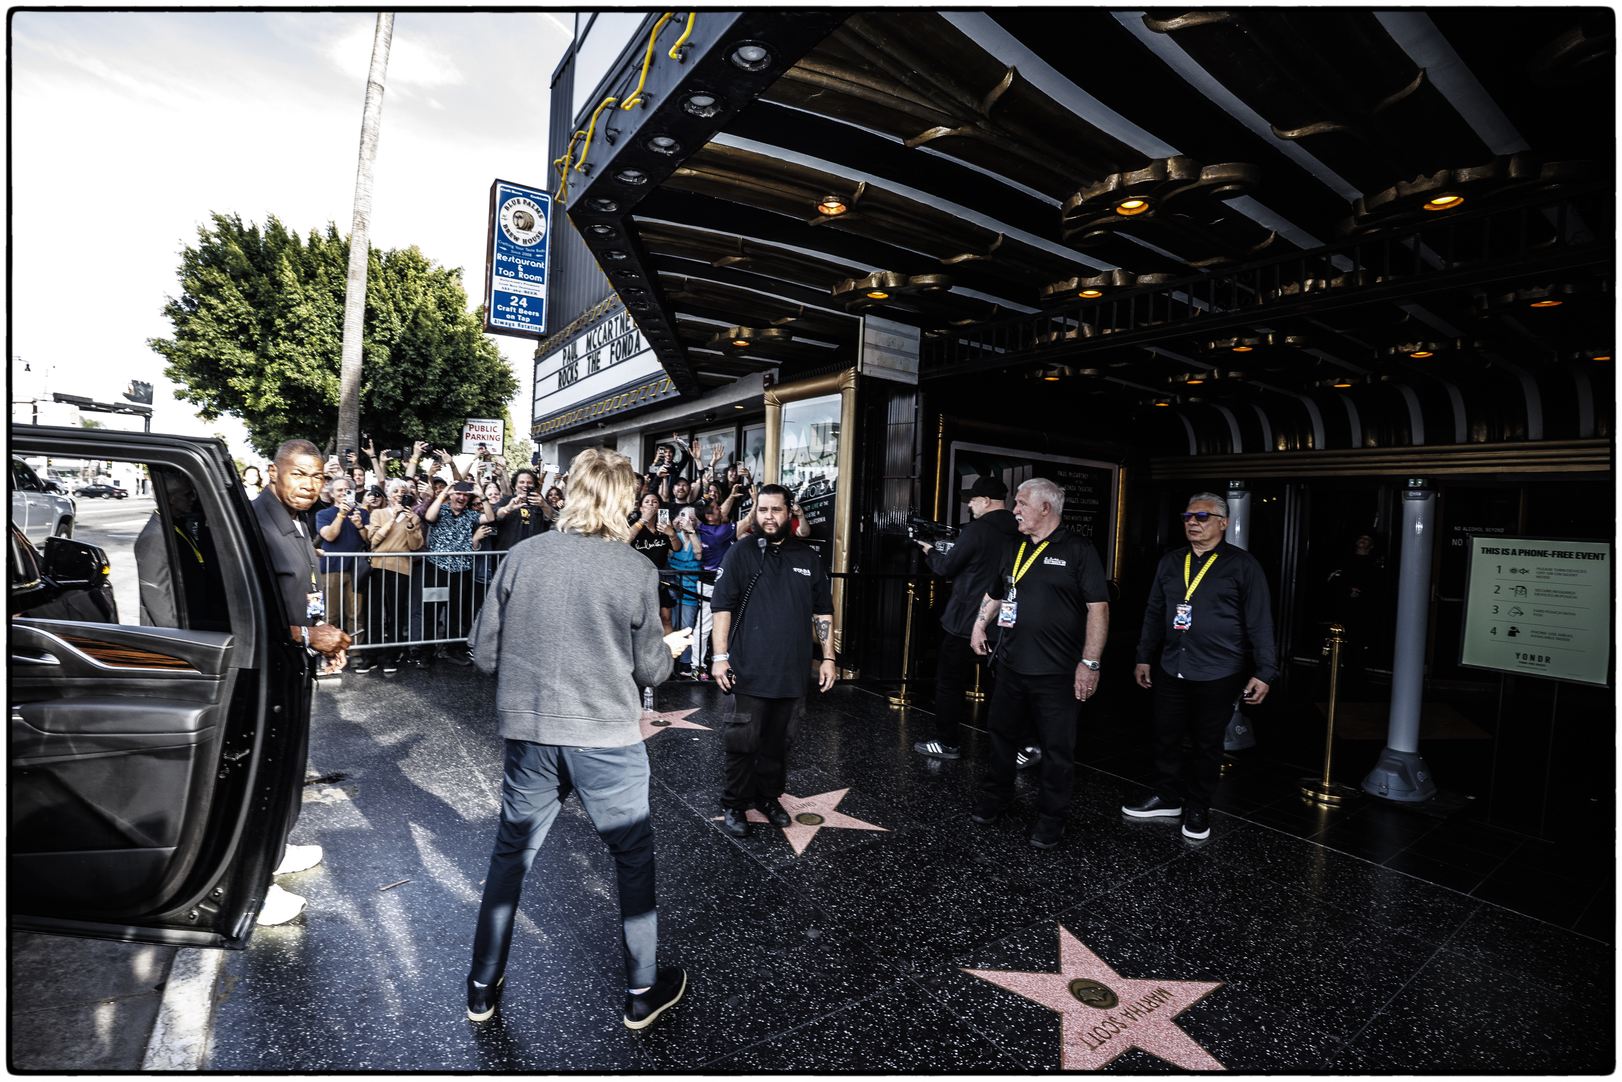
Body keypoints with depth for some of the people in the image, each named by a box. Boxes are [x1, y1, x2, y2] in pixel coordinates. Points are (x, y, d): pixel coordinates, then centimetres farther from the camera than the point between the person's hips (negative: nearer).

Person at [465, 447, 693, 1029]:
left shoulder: (522, 555, -5)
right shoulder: (637, 570, -12)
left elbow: (485, 654, 0)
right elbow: (649, 669, -4)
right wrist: (670, 647, 17)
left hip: (530, 734, 3)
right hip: (608, 738, -2)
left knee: (509, 856, 21)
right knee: (634, 858, 16)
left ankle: (482, 988, 38)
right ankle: (642, 991, 31)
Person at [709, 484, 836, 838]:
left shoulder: (808, 558, 9)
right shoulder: (740, 554, -1)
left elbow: (823, 611, 12)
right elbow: (722, 607, -4)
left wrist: (828, 657, 7)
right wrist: (719, 656, -10)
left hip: (793, 672, 3)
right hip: (750, 670, -3)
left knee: (778, 740, 14)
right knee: (743, 742, 2)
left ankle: (769, 796, 32)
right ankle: (734, 805, 20)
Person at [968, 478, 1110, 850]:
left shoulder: (1078, 550, -8)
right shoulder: (1013, 550, 11)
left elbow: (1098, 607, -12)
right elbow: (994, 594, 26)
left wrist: (1089, 663, -16)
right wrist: (980, 624, 16)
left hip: (1057, 672, -6)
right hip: (1010, 665, 6)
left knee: (1057, 748, 6)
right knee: (1001, 733, 17)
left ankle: (1051, 817, 24)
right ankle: (995, 796, 36)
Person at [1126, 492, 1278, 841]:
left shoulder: (1243, 565, -4)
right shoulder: (1170, 563, 9)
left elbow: (1260, 622, -6)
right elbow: (1154, 614, 14)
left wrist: (1264, 672, -10)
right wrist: (1144, 657, 13)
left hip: (1218, 674, -4)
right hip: (1171, 669, 4)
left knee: (1207, 742, 9)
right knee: (1166, 735, 11)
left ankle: (1197, 809, 26)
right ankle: (1168, 797, 30)